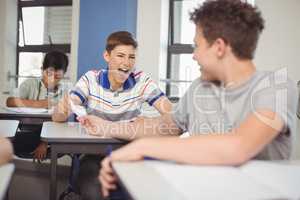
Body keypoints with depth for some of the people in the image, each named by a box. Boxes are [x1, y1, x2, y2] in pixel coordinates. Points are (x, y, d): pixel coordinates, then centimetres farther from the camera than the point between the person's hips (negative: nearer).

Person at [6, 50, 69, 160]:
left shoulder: (63, 92, 7)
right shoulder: (30, 84, 2)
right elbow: (9, 102, -14)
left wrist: (45, 143, -16)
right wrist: (40, 104, -15)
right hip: (26, 133, -2)